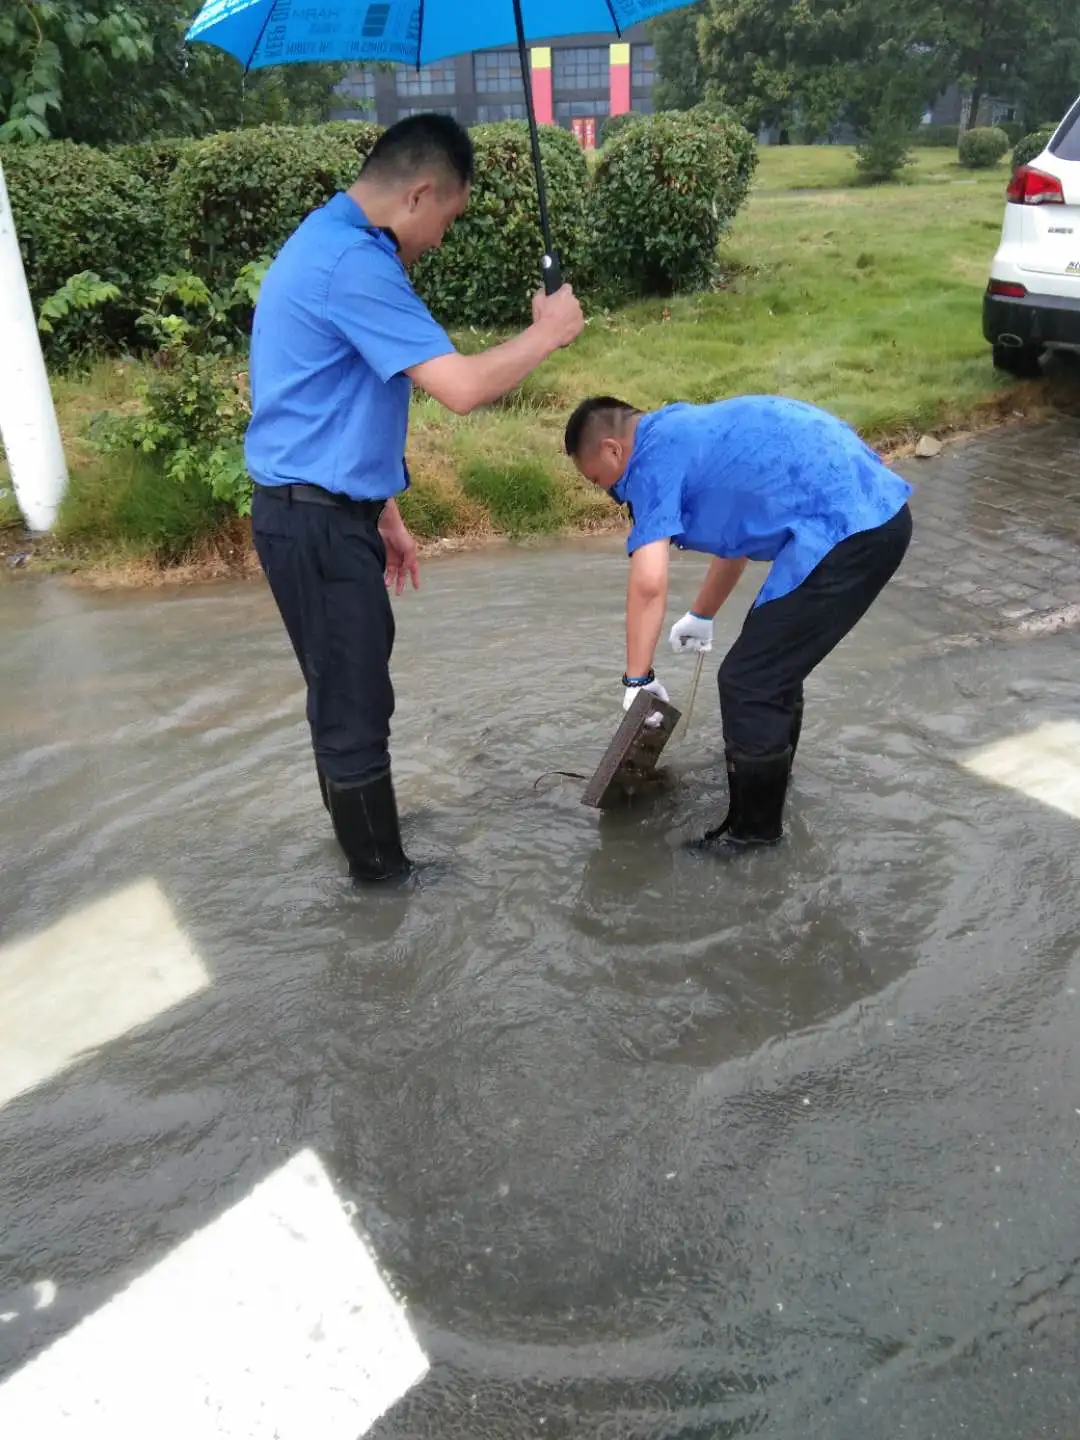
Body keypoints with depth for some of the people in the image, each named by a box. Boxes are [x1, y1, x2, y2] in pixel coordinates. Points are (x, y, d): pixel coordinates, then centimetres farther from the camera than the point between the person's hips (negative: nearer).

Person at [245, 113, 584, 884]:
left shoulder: (336, 241, 15)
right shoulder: (353, 262, -20)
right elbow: (462, 387, -26)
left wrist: (384, 513, 21)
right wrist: (548, 333, -9)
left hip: (329, 510, 10)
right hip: (318, 521, -10)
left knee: (346, 693, 21)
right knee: (356, 706, 2)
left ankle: (362, 841, 38)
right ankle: (383, 873, 18)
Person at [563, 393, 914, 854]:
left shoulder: (656, 457, -5)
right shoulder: (688, 431, 24)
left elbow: (649, 582, -15)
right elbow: (739, 529, 35)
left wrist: (636, 678, -4)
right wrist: (701, 617, 45)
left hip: (847, 529, -10)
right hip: (878, 509, 10)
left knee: (749, 681, -1)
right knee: (773, 657, 25)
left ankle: (754, 825, 15)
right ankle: (767, 769, 46)